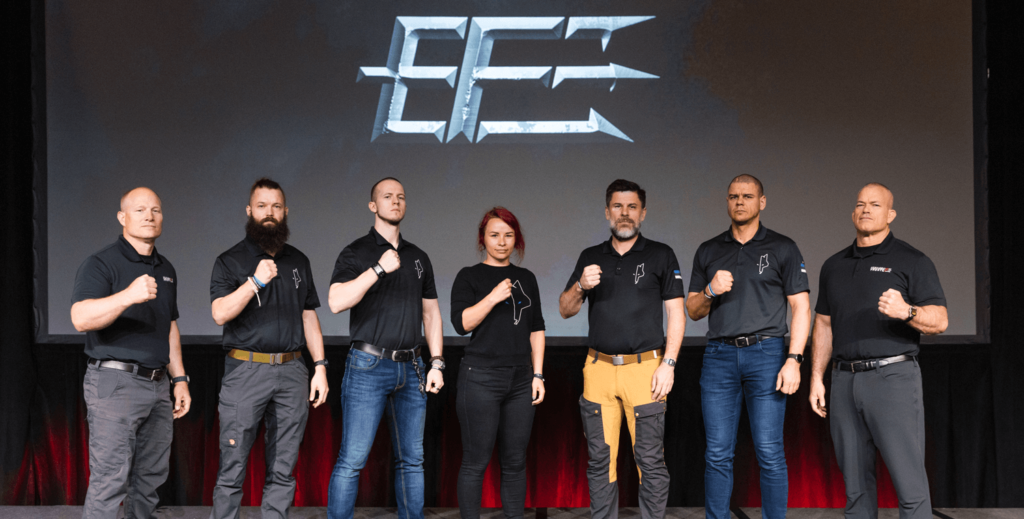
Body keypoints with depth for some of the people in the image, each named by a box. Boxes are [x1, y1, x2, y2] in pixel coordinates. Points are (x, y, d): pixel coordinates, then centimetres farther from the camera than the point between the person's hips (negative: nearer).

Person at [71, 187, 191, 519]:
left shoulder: (166, 270, 17)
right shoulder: (101, 264, -7)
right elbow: (81, 318, -23)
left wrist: (179, 379, 19)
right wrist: (128, 296, -38)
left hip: (157, 385, 7)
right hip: (114, 382, -7)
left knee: (151, 478, 12)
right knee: (110, 479, -10)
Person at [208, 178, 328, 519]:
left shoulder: (298, 261, 14)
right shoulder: (230, 261, 2)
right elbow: (220, 314, -11)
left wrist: (320, 367, 9)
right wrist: (255, 282, -21)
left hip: (292, 370, 4)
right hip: (245, 371, -3)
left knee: (283, 470, 6)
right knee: (232, 468, -2)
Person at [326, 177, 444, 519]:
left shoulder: (418, 257, 16)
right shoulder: (356, 253, 1)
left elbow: (431, 312, 17)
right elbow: (337, 302, -14)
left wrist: (436, 363, 9)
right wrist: (379, 269, -20)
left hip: (410, 369, 5)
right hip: (368, 366, -5)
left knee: (411, 460, 8)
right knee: (352, 459, -6)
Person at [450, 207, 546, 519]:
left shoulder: (526, 279, 13)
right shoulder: (469, 277, 2)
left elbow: (536, 329, 14)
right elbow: (461, 323, -9)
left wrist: (537, 375, 8)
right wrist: (492, 297, -20)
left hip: (520, 380, 4)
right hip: (481, 379, -4)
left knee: (515, 462, 7)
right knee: (476, 462, -2)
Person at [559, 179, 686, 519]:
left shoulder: (661, 255, 5)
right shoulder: (590, 258, 14)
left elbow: (676, 314, 2)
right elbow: (565, 310, 11)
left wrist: (668, 364, -8)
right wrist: (580, 287, -10)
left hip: (644, 367, -3)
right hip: (598, 368, 3)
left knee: (650, 461, -2)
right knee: (600, 459, 7)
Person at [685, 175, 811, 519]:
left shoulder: (782, 248, 6)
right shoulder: (708, 251, 15)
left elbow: (801, 307, 1)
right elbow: (693, 311, 16)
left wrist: (793, 360, -10)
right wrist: (710, 291, -6)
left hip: (765, 353, -2)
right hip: (719, 355, 3)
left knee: (769, 453, -2)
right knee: (718, 454, 3)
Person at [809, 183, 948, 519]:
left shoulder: (911, 261, 2)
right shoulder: (834, 266, 17)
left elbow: (939, 320, -5)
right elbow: (824, 325, 19)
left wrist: (906, 311, -25)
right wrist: (816, 378, 12)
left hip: (893, 375, -5)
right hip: (845, 379, 5)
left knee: (909, 482, -7)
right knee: (855, 482, 8)